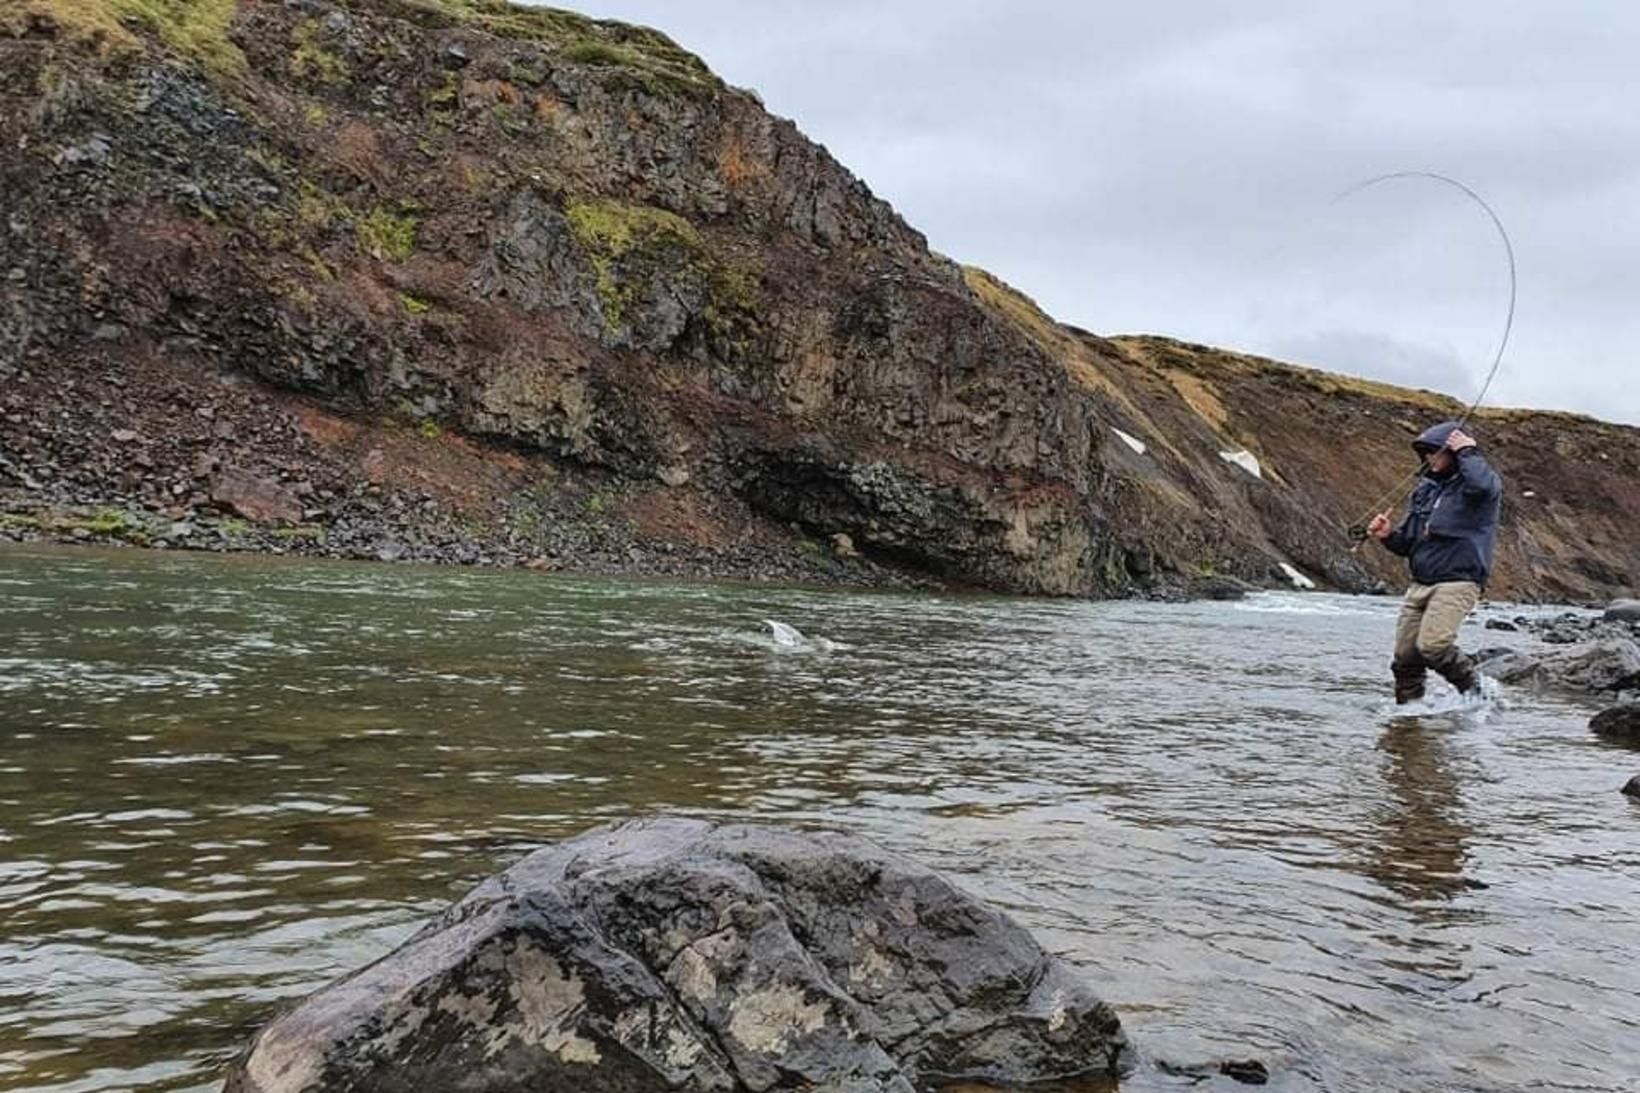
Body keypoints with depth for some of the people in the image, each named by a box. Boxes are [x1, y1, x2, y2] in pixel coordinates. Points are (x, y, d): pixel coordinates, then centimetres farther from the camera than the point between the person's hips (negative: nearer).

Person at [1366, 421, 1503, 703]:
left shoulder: (1486, 482, -1)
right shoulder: (1426, 487, 20)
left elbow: (1482, 485, -30)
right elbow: (1408, 542, 24)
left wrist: (1468, 453, -12)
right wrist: (1389, 536, 1)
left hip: (1458, 582, -7)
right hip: (1420, 585, 7)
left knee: (1433, 645, -23)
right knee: (1405, 657, 3)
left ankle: (1476, 692, -3)